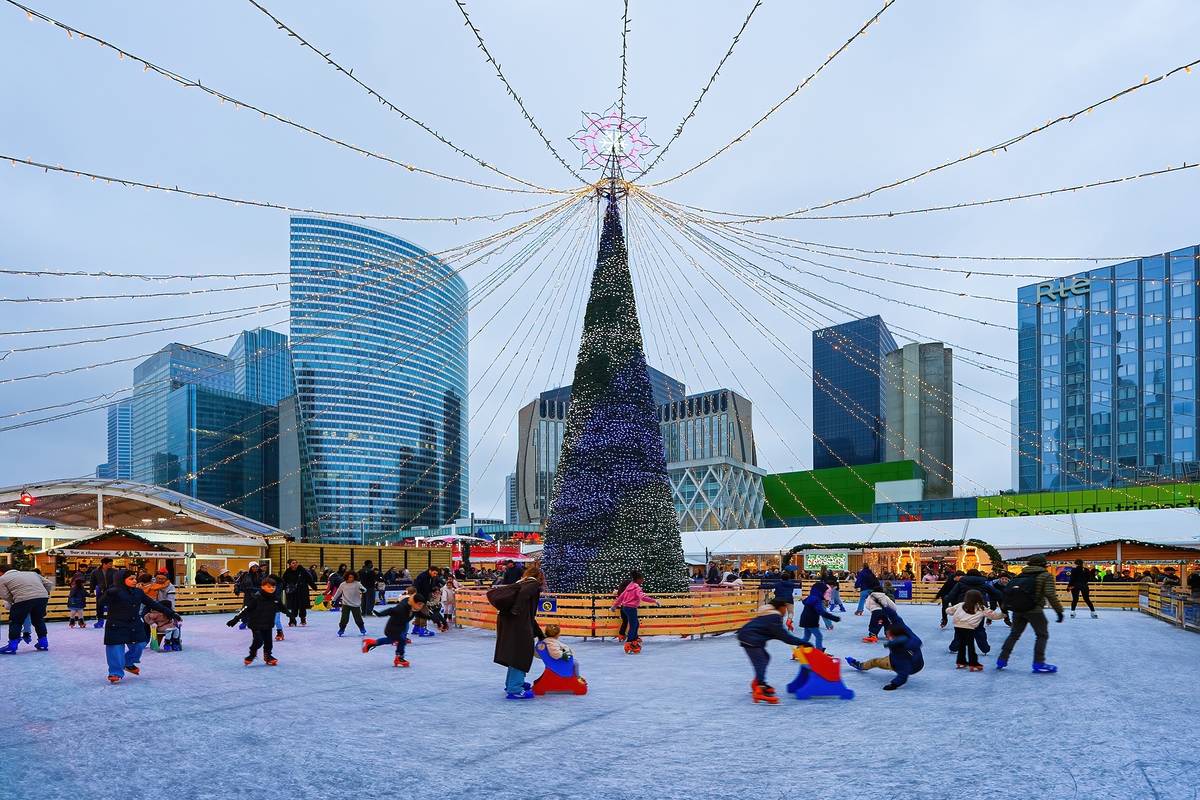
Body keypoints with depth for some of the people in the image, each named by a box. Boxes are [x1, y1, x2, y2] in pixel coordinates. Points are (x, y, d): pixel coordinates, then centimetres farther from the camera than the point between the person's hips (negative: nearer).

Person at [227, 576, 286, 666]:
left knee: (268, 641, 9)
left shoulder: (275, 597, -2)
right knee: (258, 640, -12)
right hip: (256, 624, -5)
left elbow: (281, 607, 18)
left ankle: (268, 656, 29)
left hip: (268, 624, 5)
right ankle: (252, 654, 15)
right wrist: (236, 619, -19)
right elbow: (246, 608, -18)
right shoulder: (256, 598, -19)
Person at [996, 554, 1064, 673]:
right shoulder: (1045, 576, 0)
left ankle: (1002, 660, 14)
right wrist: (1059, 610, -7)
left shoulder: (1020, 576, 15)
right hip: (1034, 610, -5)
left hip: (1017, 610, 5)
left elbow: (1009, 592, 12)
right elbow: (1050, 595, -12)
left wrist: (1005, 609, 18)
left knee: (1014, 634, 15)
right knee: (1042, 635, 8)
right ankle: (1038, 664, 3)